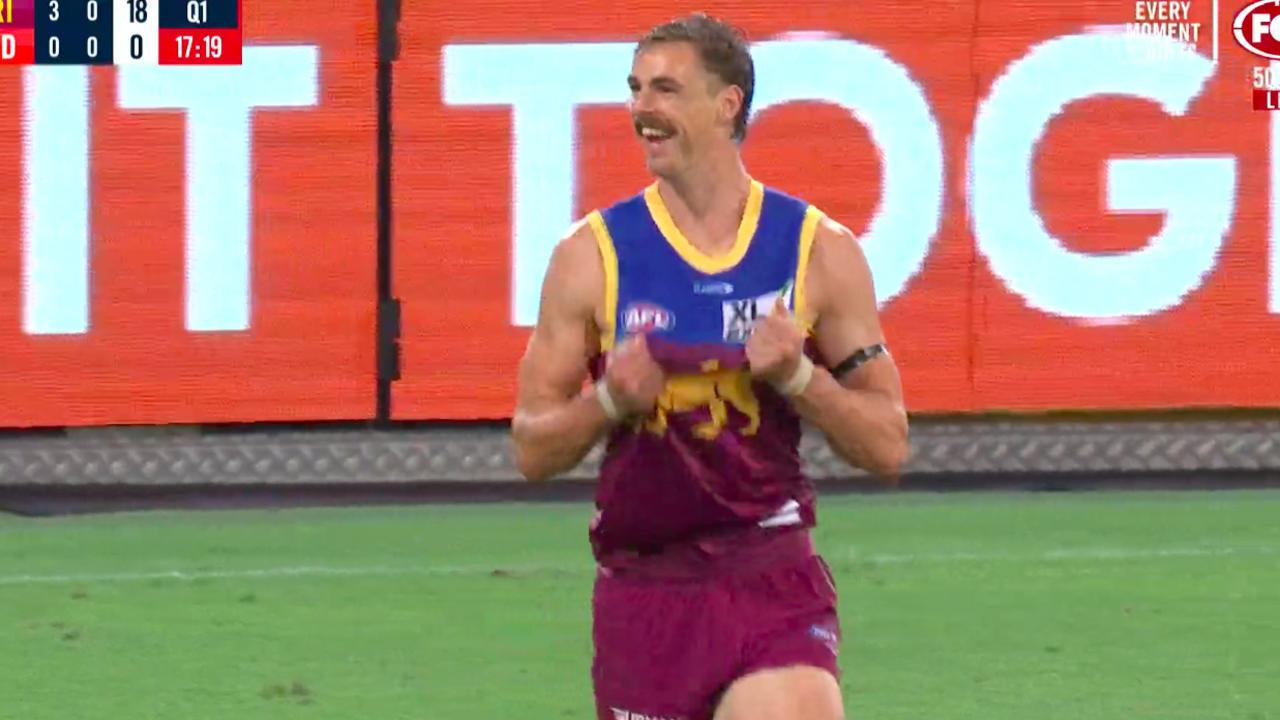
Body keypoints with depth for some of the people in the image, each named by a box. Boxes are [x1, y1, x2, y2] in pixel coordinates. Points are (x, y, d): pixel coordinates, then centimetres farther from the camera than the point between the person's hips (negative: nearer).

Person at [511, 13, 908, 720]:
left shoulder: (819, 251, 3)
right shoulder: (592, 255, 3)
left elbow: (888, 445, 4)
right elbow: (532, 449, 4)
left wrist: (797, 375, -13)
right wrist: (609, 401, -15)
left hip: (775, 586, -1)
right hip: (641, 593, 1)